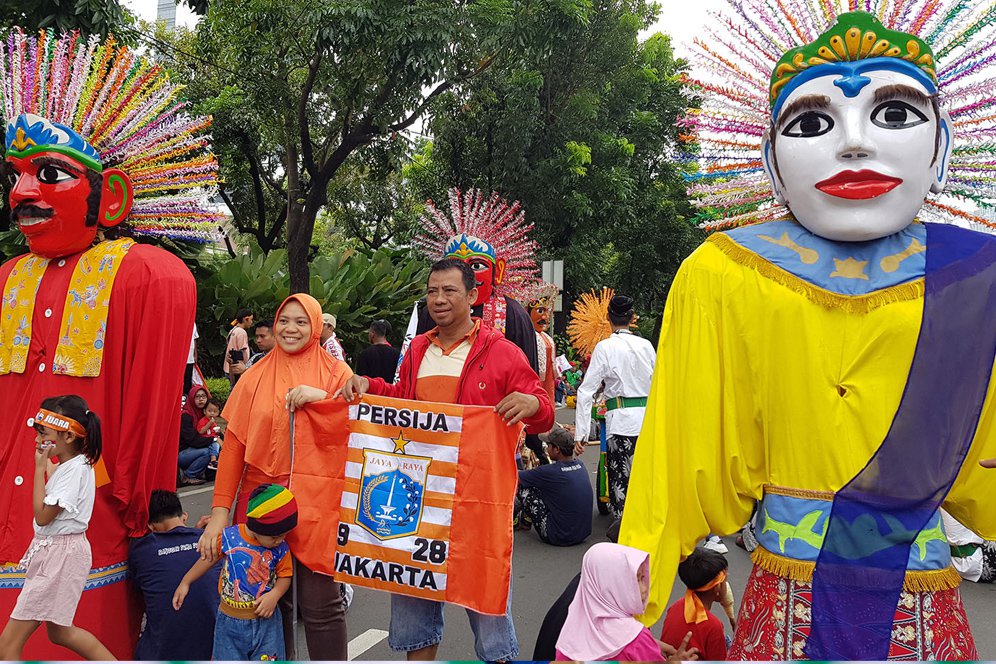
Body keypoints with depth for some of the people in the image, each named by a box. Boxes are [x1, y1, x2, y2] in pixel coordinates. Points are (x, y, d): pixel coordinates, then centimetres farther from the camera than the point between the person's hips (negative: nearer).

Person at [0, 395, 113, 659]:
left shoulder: (76, 469, -22)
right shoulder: (68, 465, 8)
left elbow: (42, 515, -21)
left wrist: (40, 467, -17)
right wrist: (46, 465, 5)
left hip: (61, 554, -11)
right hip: (51, 550, 11)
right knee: (59, 631, 24)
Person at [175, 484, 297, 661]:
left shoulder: (281, 549, -12)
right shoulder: (229, 537, -13)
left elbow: (285, 575, -1)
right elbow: (208, 559, 4)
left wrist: (274, 595, -20)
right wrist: (185, 583, 12)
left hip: (265, 620, 0)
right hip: (230, 620, 0)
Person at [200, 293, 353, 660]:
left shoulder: (336, 372, 3)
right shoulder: (256, 377, 7)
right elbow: (233, 445, 2)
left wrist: (323, 398, -20)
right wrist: (220, 510, -5)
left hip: (317, 500, -2)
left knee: (320, 606, -3)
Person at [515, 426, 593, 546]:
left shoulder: (550, 472, -19)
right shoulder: (580, 466, 0)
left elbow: (515, 477, -4)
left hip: (560, 538, -7)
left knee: (524, 488, 0)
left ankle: (524, 522, 27)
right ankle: (525, 519, 35)